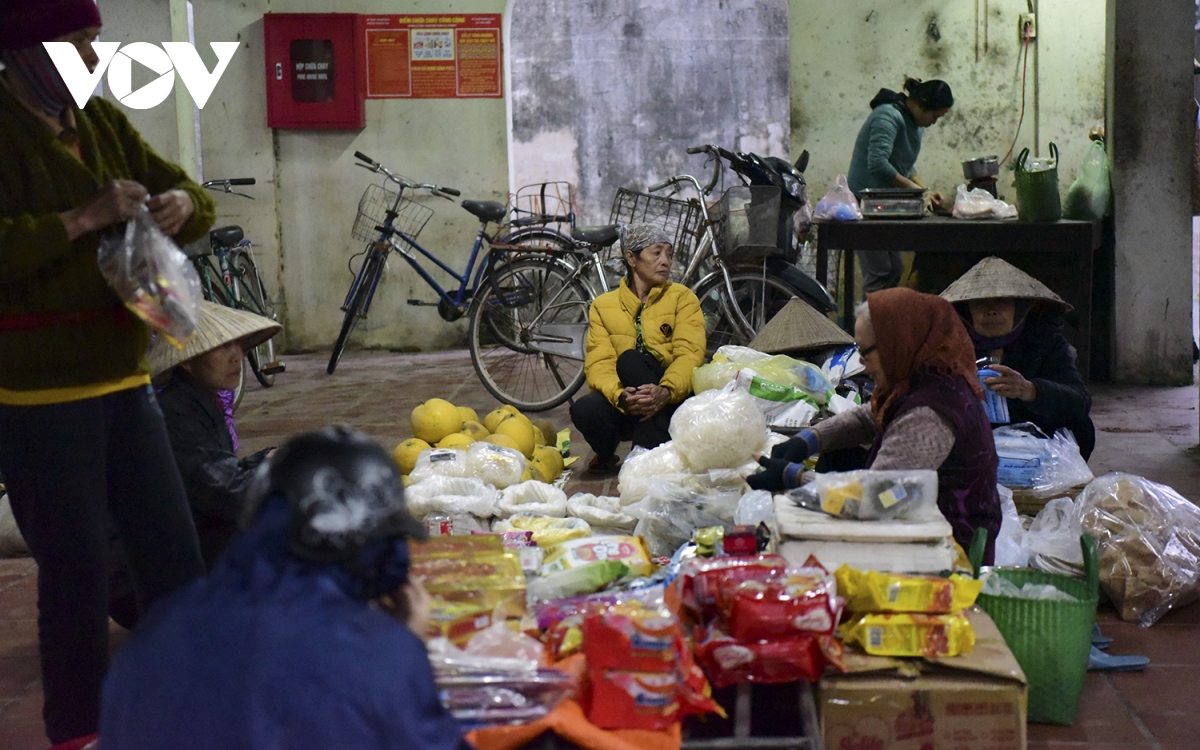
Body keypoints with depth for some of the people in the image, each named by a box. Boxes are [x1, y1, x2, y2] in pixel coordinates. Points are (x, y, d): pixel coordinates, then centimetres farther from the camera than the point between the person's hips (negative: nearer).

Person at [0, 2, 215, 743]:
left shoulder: (102, 122, 8)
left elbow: (196, 201, 16)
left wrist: (182, 203, -6)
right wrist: (83, 219, -25)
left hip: (123, 380, 7)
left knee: (177, 557, 11)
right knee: (78, 574, 0)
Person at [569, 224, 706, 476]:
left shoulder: (682, 297, 3)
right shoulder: (603, 306, 7)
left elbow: (690, 354, -11)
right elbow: (599, 362, -6)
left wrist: (666, 391, -32)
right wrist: (620, 396, -29)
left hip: (672, 401, -2)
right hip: (625, 405, 2)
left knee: (631, 359, -28)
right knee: (584, 410, -31)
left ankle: (651, 452, -28)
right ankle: (606, 455, 2)